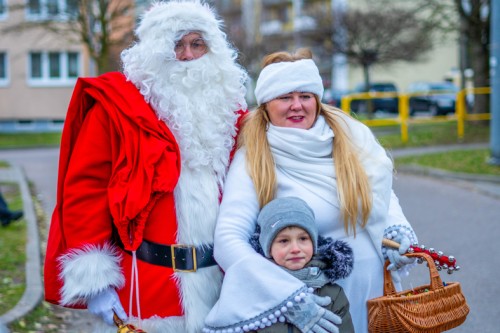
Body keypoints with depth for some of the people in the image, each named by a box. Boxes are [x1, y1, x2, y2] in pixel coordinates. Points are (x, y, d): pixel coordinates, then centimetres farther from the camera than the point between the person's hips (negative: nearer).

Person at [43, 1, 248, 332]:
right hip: (142, 285, -4)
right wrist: (93, 280, -14)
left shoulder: (227, 108, 11)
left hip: (218, 282, 5)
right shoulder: (116, 106, -5)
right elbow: (84, 188, -9)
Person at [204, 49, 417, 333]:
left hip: (372, 291, 4)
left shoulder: (352, 135, -1)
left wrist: (397, 229, -6)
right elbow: (228, 241, -23)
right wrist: (291, 299, -31)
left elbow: (383, 192, 15)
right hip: (313, 298, -4)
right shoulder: (253, 161, -13)